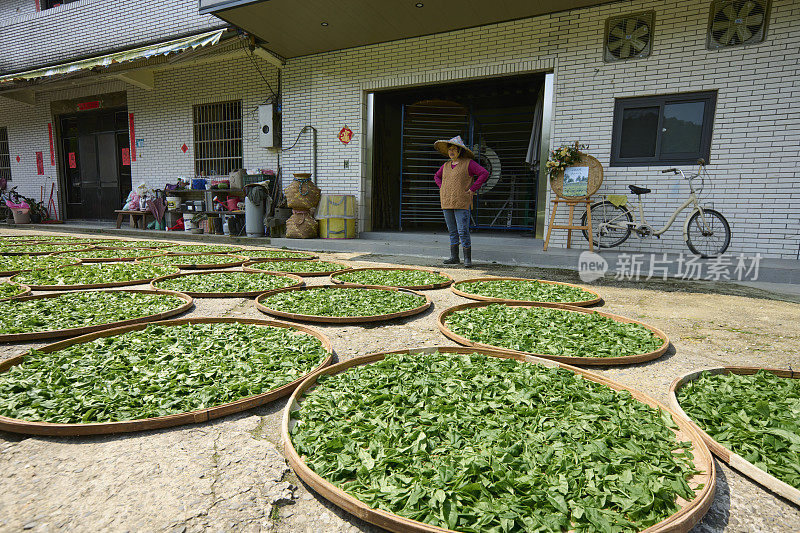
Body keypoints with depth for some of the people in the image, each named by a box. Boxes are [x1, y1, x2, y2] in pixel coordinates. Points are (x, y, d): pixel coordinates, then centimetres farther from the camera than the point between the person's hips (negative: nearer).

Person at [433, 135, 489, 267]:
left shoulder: (468, 163, -2)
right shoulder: (446, 165, 15)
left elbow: (484, 173, -9)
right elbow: (437, 176, 32)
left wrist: (472, 189, -11)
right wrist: (442, 189, 15)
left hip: (462, 203, -6)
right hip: (447, 203, 6)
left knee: (463, 231, -10)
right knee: (452, 231, 9)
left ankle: (467, 258, -2)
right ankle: (454, 257, 16)